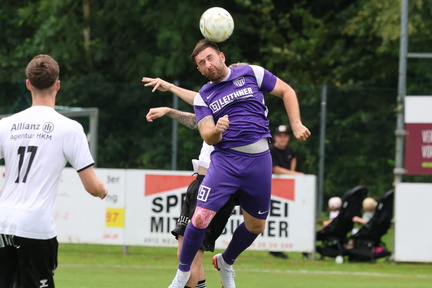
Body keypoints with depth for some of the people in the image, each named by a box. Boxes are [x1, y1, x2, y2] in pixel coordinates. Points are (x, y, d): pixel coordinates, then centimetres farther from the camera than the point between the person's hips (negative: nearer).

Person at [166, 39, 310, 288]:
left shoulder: (252, 73, 5)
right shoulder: (203, 97, 6)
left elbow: (286, 91, 14)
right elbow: (207, 136, -4)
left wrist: (296, 124, 3)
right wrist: (216, 131, -27)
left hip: (259, 159, 1)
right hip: (226, 159, -1)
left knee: (256, 225, 12)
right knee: (201, 218, -17)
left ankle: (226, 263, 39)